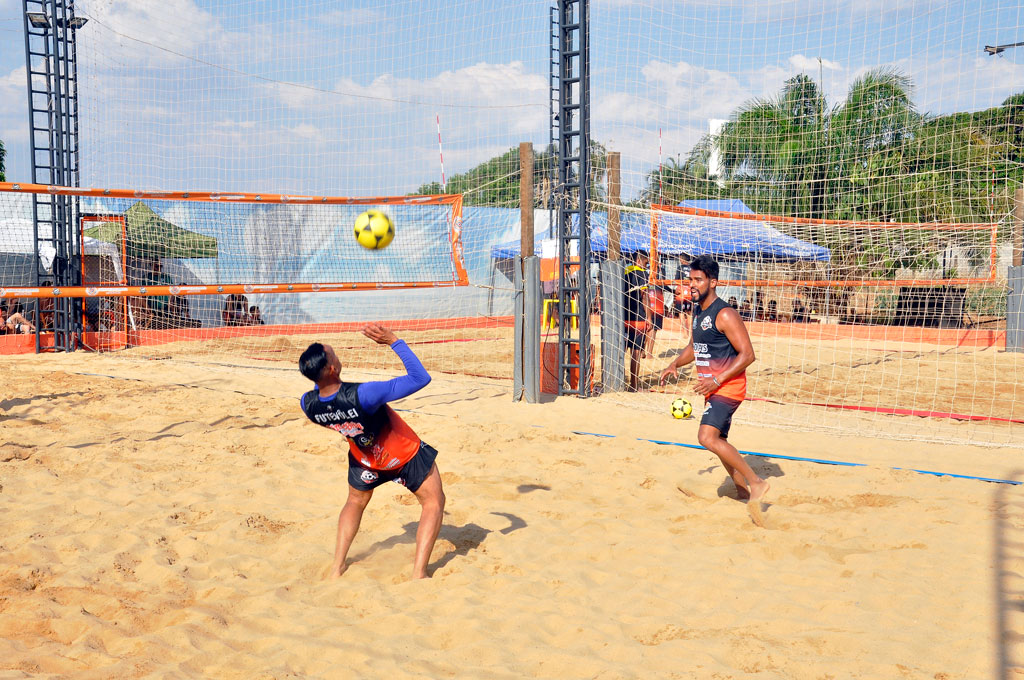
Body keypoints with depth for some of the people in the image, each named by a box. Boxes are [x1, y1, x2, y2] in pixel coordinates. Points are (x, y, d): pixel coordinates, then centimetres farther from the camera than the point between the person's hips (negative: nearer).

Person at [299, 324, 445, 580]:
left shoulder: (307, 404, -22)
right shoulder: (363, 395, -40)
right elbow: (420, 378, -36)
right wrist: (393, 341, -33)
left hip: (364, 458, 5)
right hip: (405, 456, -5)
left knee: (355, 501, 33)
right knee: (433, 502, 15)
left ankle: (337, 566, 31)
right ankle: (418, 573, 7)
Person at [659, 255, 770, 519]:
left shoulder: (725, 315, -17)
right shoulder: (698, 311, 10)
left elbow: (747, 354, -19)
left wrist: (717, 380, -23)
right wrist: (675, 364, 7)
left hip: (728, 387, -10)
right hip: (712, 388, 10)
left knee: (708, 437, -22)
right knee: (718, 441, 17)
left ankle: (756, 482, -12)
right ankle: (743, 489, 33)